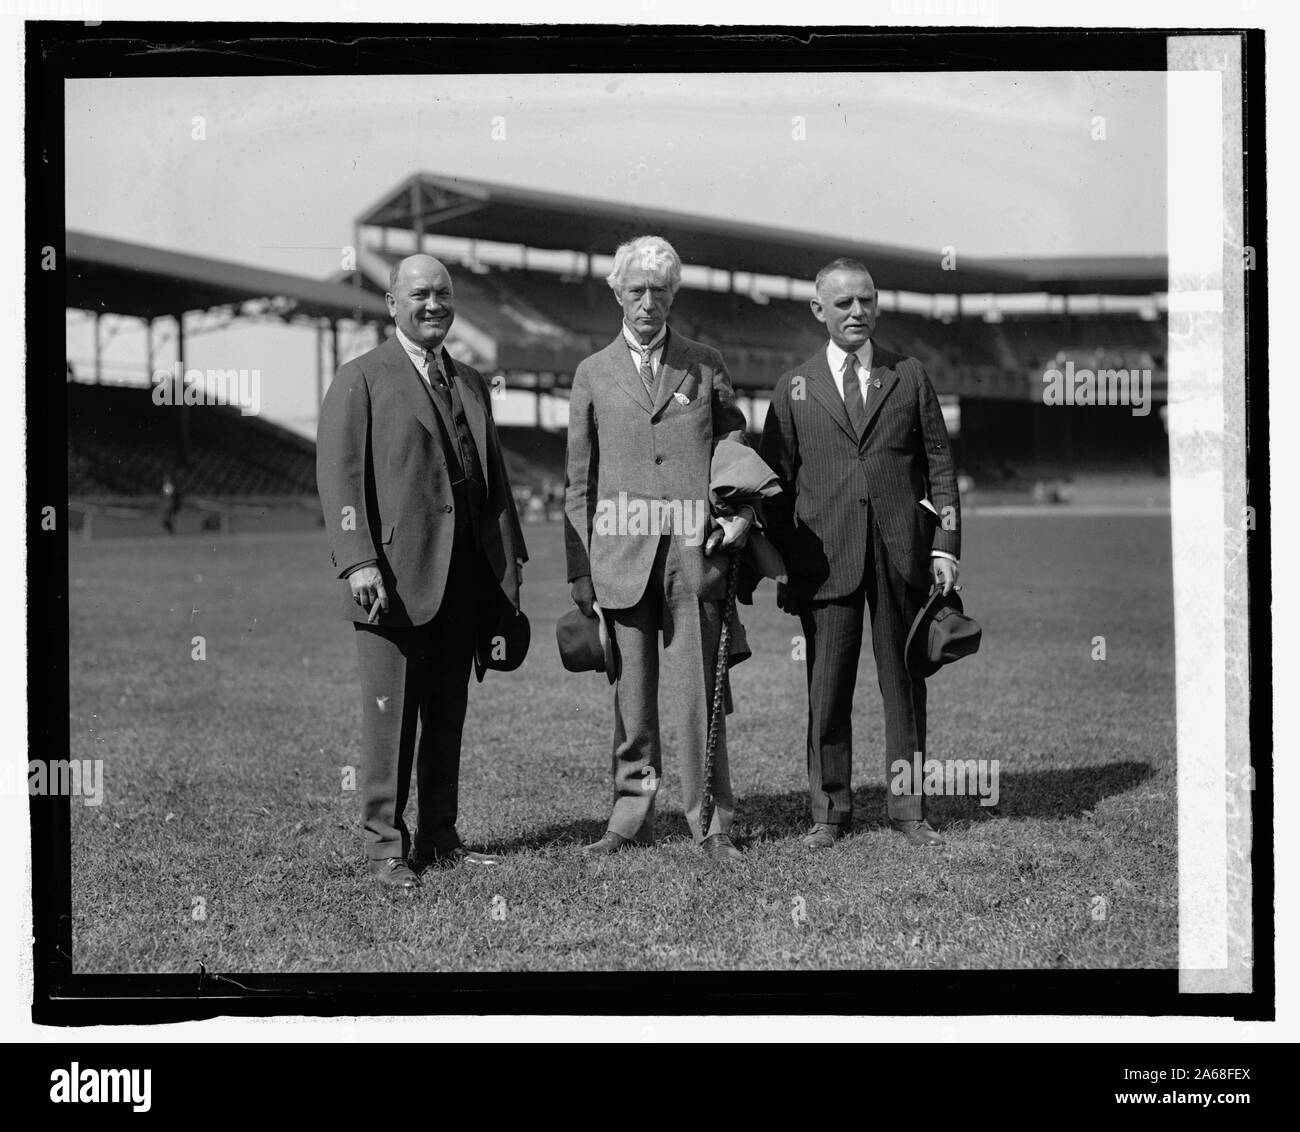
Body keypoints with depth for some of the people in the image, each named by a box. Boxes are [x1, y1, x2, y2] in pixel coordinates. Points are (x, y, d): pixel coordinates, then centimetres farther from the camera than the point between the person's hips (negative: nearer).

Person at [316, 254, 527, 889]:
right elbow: (338, 475, -8)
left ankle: (438, 839, 16)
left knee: (448, 713, 9)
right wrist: (358, 561, -18)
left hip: (466, 576, 6)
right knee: (391, 714, -2)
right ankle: (386, 844, 6)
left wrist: (511, 552, 12)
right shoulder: (361, 380, -1)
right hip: (396, 576, -6)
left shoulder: (471, 384, 19)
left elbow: (493, 473, 22)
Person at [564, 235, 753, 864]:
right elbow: (579, 480, 11)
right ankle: (632, 812, 13)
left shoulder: (705, 367, 12)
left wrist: (742, 512, 0)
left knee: (697, 688, -3)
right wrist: (580, 570, 5)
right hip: (621, 552, 1)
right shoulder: (594, 374, 12)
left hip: (695, 548, -1)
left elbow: (737, 447, 19)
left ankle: (709, 819, 3)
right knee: (631, 689, 5)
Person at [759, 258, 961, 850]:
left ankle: (908, 809, 13)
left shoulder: (909, 376, 11)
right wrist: (783, 566, 3)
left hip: (902, 553, 1)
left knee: (904, 683, 5)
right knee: (826, 688, -1)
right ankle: (829, 812, 9)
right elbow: (775, 482, 9)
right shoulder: (794, 389, 9)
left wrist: (945, 544, 0)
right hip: (826, 555, -1)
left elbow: (939, 463, 10)